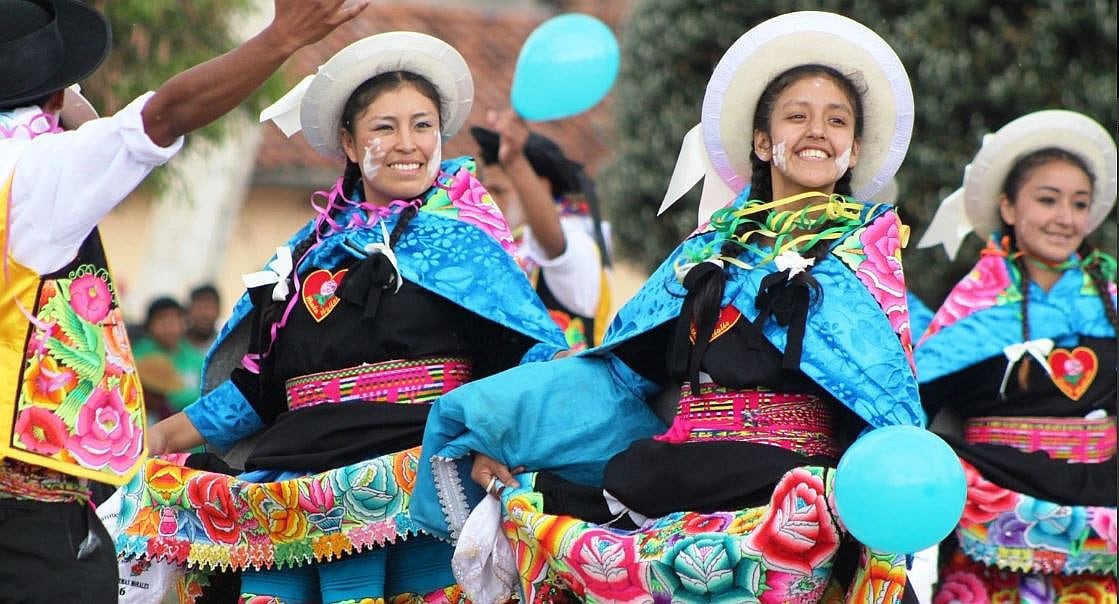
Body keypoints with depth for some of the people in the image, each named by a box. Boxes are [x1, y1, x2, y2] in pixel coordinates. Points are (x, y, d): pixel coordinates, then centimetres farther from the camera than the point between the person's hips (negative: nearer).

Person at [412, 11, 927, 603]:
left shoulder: (869, 239, 10)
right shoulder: (716, 239, 20)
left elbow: (884, 379, -2)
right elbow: (624, 363, 18)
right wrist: (496, 432, 6)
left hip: (783, 482, -3)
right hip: (673, 469, 4)